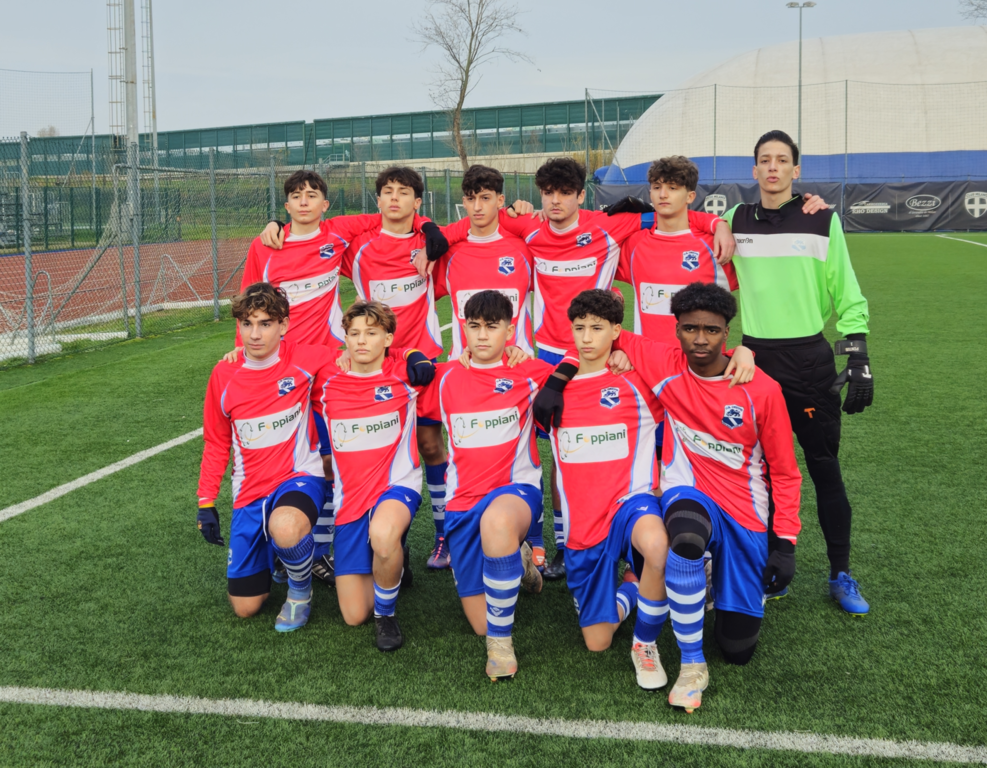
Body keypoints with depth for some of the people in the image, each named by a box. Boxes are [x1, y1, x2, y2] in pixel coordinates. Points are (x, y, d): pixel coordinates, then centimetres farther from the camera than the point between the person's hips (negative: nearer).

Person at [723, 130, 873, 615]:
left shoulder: (822, 220, -1)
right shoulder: (736, 221, 6)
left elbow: (847, 293, 0)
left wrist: (859, 358, -6)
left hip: (810, 359, -2)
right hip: (756, 358, 2)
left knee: (825, 466, 2)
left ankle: (841, 575, 14)